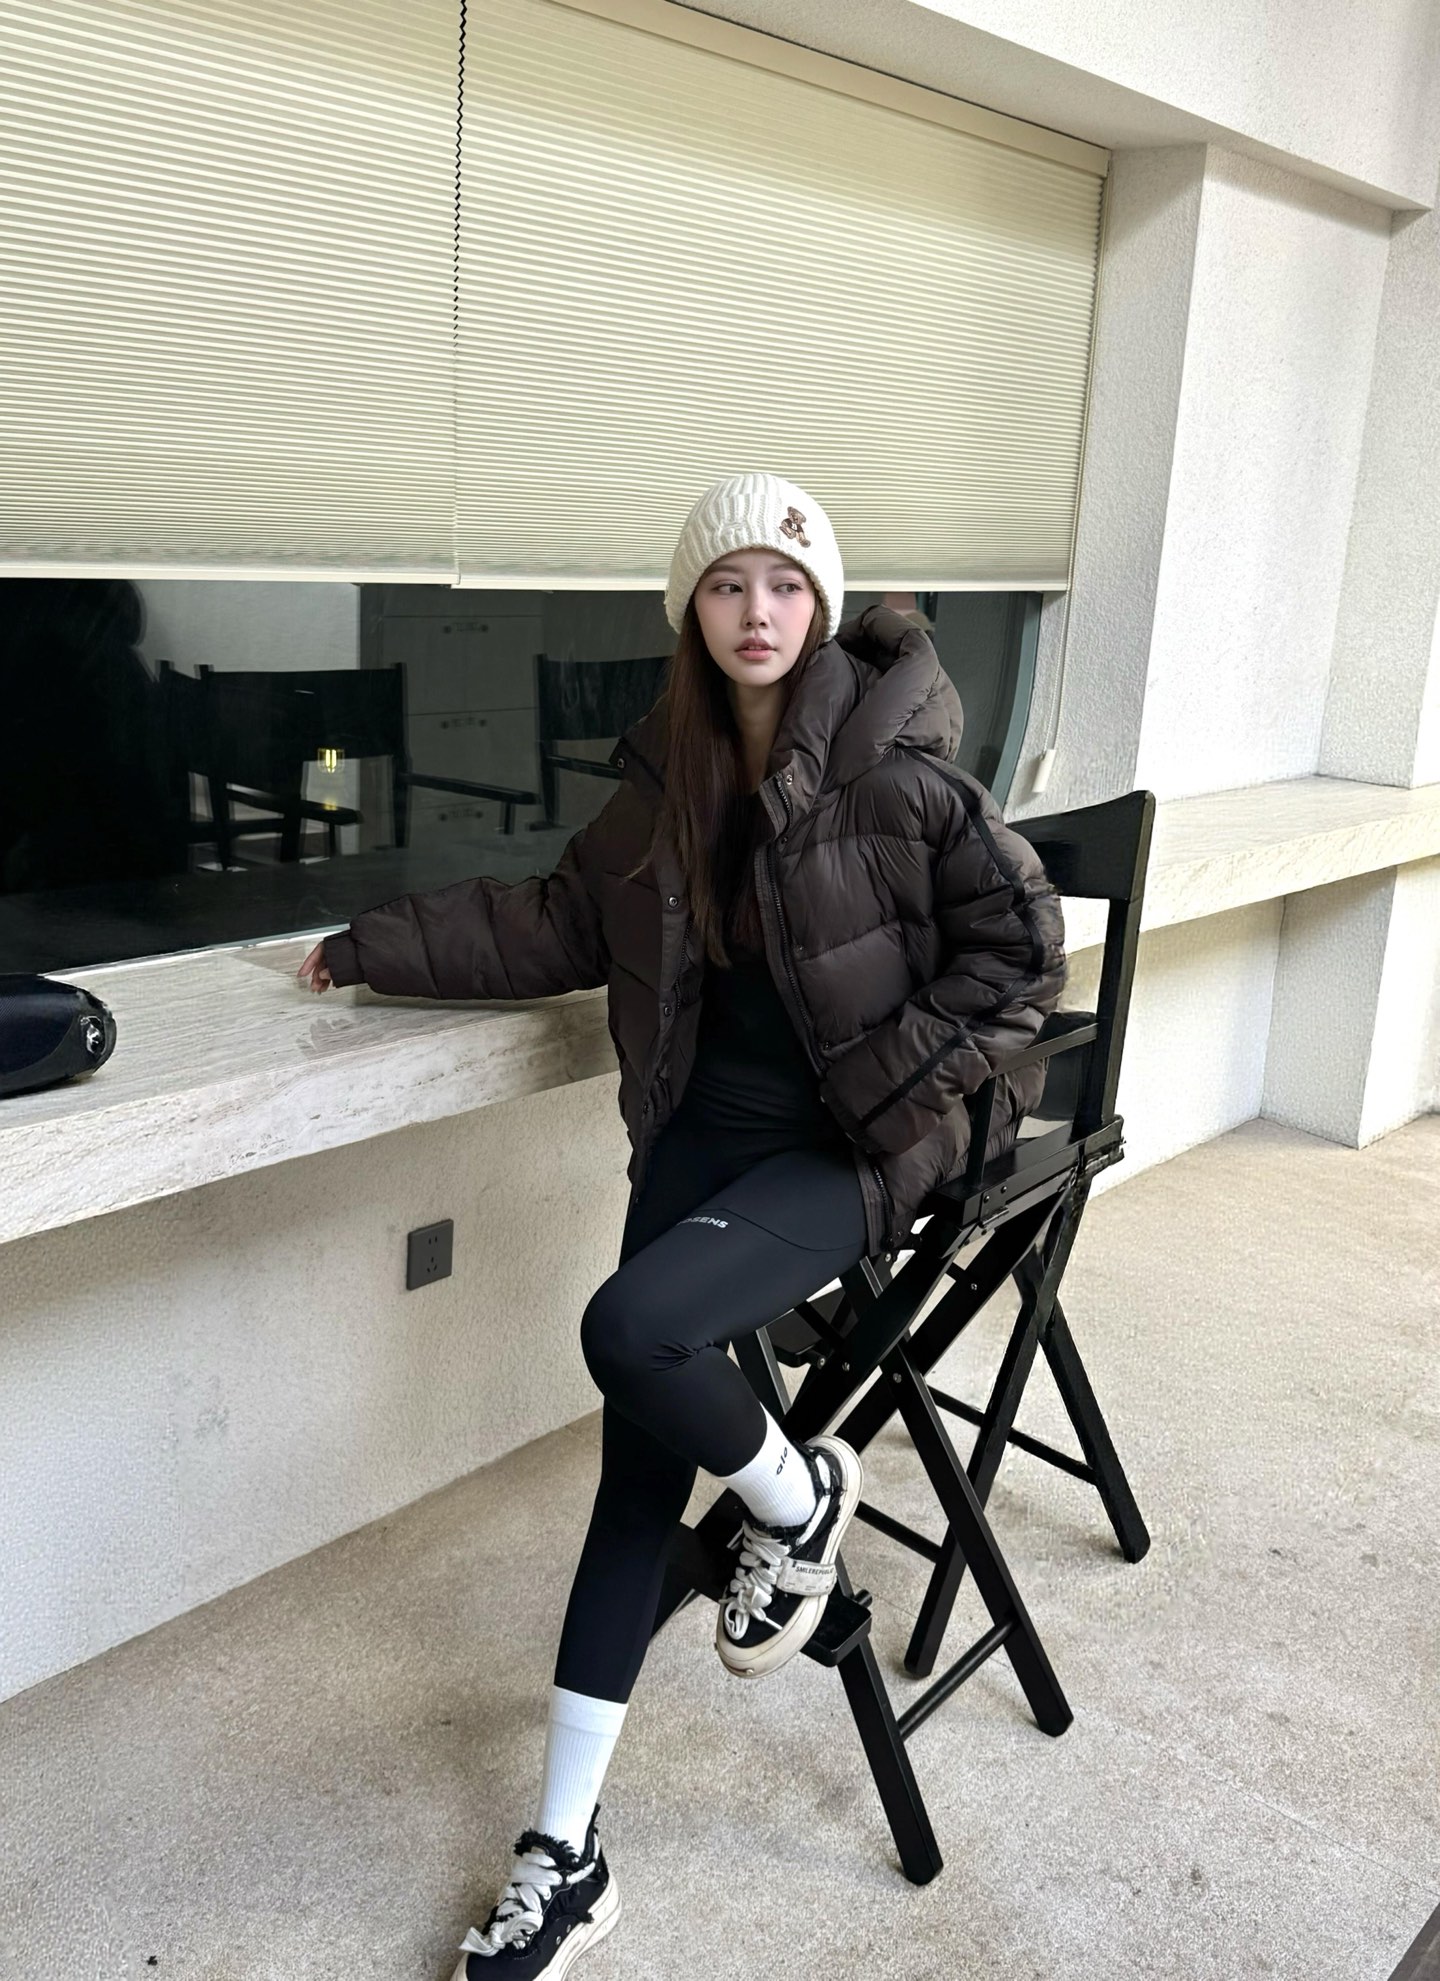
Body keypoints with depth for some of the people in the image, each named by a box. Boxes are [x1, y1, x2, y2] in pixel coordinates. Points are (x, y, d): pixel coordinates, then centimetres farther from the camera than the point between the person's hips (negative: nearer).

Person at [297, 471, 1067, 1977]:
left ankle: (796, 1496, 5)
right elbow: (561, 920, 16)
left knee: (632, 1331, -29)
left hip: (845, 1146, -5)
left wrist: (899, 1072, -14)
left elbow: (1020, 944, -7)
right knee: (637, 1469, 1)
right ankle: (563, 1857, 12)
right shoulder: (672, 775, 6)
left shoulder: (889, 762, -10)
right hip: (700, 1130, 5)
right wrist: (378, 948, 17)